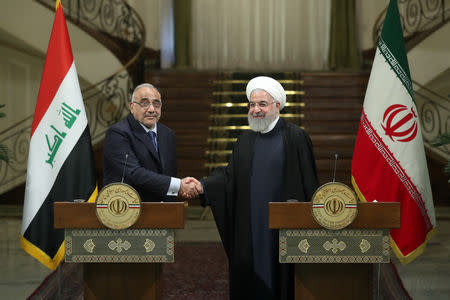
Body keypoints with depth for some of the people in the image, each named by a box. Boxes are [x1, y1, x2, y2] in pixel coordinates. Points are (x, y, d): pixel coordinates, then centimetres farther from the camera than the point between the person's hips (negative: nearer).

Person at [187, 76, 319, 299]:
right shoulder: (245, 140, 12)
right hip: (249, 228, 5)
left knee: (279, 278, 1)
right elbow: (230, 176, 7)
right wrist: (203, 186, -9)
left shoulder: (295, 138, -4)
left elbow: (309, 183, -5)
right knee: (247, 280, 8)